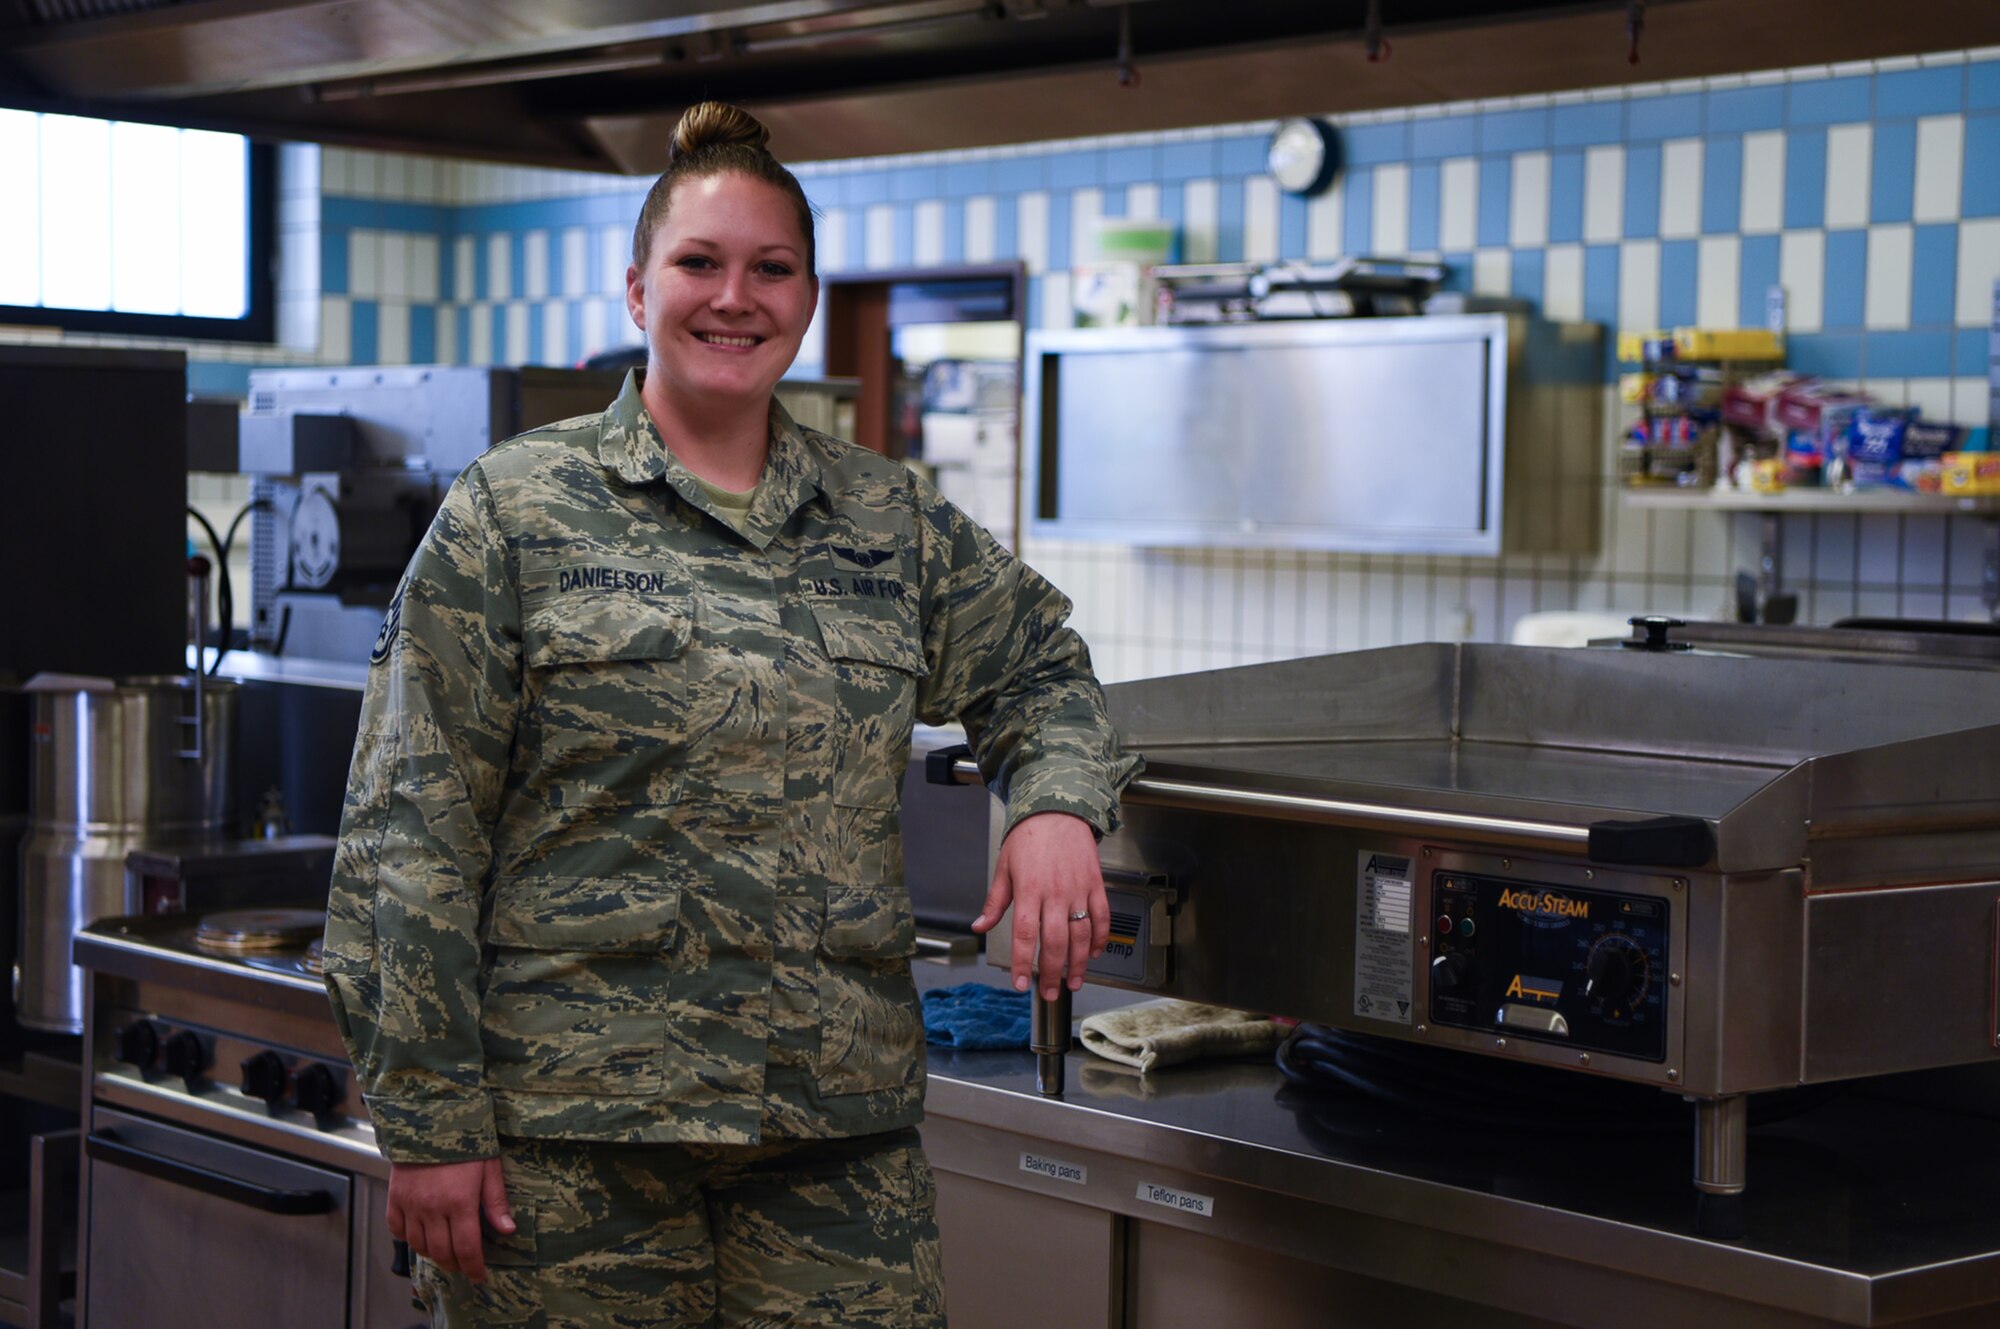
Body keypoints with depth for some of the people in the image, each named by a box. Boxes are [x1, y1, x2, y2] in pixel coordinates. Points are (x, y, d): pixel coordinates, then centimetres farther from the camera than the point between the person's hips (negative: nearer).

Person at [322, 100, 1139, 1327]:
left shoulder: (890, 520, 12)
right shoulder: (515, 512, 0)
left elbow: (1041, 665, 24)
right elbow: (413, 833, -3)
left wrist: (1058, 804, 0)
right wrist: (431, 1119, -9)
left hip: (842, 1133, 3)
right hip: (569, 1129, -3)